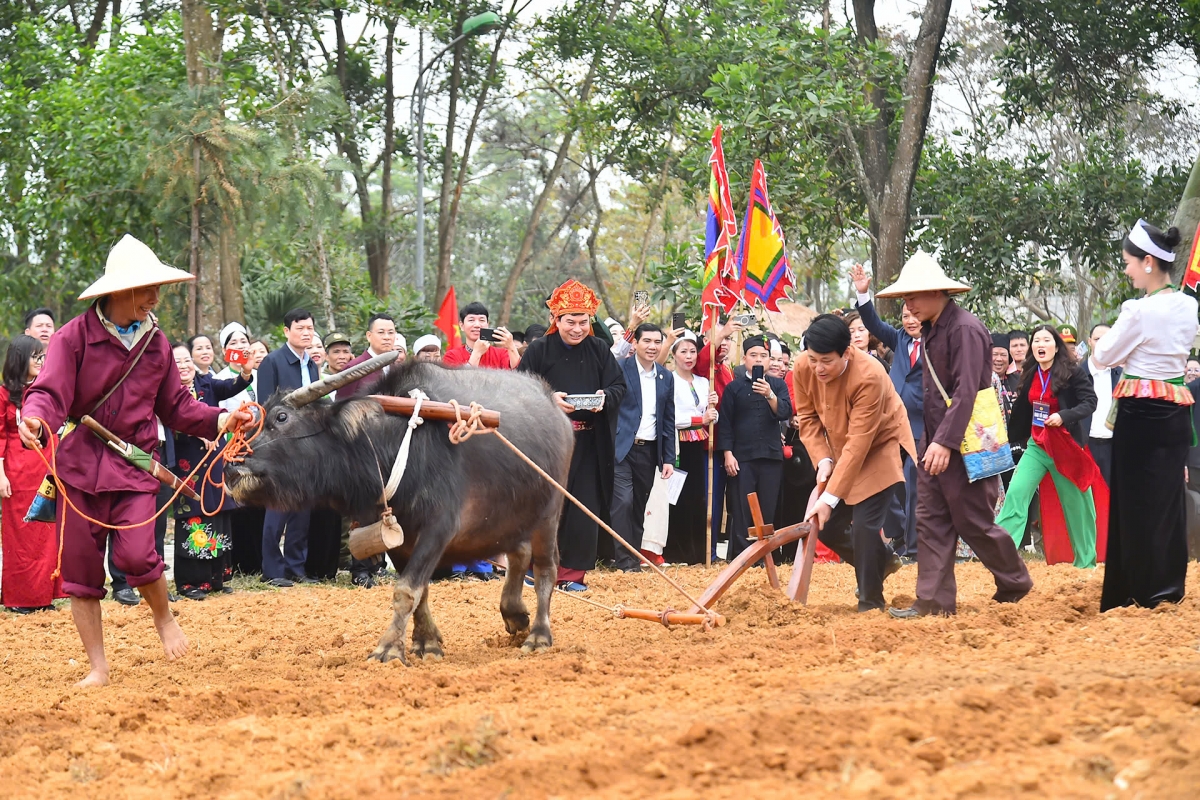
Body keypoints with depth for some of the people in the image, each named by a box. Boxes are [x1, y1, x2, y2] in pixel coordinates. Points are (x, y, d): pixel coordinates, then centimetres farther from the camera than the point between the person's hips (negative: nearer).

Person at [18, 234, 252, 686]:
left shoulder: (156, 343, 8)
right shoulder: (75, 336, -5)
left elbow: (175, 407, 13)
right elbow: (50, 392, -15)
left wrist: (219, 420, -2)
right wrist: (35, 419, -37)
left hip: (135, 464, 1)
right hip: (79, 464, -1)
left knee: (136, 555, -17)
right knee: (80, 564, 1)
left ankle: (163, 617, 16)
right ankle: (97, 667, 13)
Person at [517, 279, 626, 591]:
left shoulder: (599, 349, 8)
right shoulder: (540, 350, -1)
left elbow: (619, 386, 8)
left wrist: (606, 398, -14)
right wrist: (549, 399, -18)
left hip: (589, 444, 2)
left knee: (584, 507, 0)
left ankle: (573, 571, 6)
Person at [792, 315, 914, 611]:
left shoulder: (869, 376, -34)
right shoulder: (803, 369, -16)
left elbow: (858, 443, -33)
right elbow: (807, 418, -1)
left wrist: (830, 498, -34)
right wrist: (822, 459, -18)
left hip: (880, 450, -6)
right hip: (840, 452, 6)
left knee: (864, 525, -18)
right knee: (822, 523, -1)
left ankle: (871, 604, -1)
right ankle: (881, 561, 27)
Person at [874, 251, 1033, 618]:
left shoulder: (965, 328, -16)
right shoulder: (931, 330, 13)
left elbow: (966, 391, -22)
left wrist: (945, 442, -26)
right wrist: (930, 440, 11)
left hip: (964, 446, -9)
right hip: (935, 443, 9)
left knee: (974, 522, -1)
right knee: (931, 522, 4)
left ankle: (1015, 585, 17)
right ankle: (934, 600, 4)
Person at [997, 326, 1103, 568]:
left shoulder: (1073, 372, -9)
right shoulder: (1029, 375, 6)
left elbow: (1090, 402, -14)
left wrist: (1064, 416, -27)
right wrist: (1016, 440, 16)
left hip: (1065, 446, -4)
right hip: (1037, 445, 4)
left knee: (1076, 502, 6)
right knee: (1016, 493, -12)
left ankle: (1086, 560, 19)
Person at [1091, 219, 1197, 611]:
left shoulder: (1140, 311, -17)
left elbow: (1103, 356, -7)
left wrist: (1102, 342, 14)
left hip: (1141, 413, -8)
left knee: (1137, 502, 0)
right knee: (1169, 499, 12)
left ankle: (1145, 591, 2)